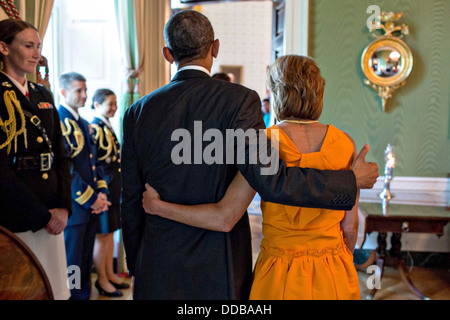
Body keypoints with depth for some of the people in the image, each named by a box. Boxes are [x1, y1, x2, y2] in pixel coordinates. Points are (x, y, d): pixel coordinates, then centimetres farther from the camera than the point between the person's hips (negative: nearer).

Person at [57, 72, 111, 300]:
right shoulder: (58, 121, -13)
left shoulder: (84, 124, 16)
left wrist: (101, 192, 4)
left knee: (86, 261, 17)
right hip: (73, 205, -8)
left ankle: (84, 295, 29)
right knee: (71, 265, 3)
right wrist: (90, 199, -16)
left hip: (92, 205, 8)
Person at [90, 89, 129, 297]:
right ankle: (102, 280, 14)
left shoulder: (108, 128, 13)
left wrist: (117, 185, 17)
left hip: (113, 186, 9)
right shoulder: (95, 128, -14)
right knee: (102, 235, 2)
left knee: (110, 232, 15)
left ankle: (110, 274, 27)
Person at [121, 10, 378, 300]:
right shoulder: (239, 100, -13)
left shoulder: (138, 113, -1)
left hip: (159, 271, 3)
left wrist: (137, 270, 17)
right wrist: (352, 181, -10)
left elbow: (131, 202, 4)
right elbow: (271, 181, -23)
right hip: (217, 271, -3)